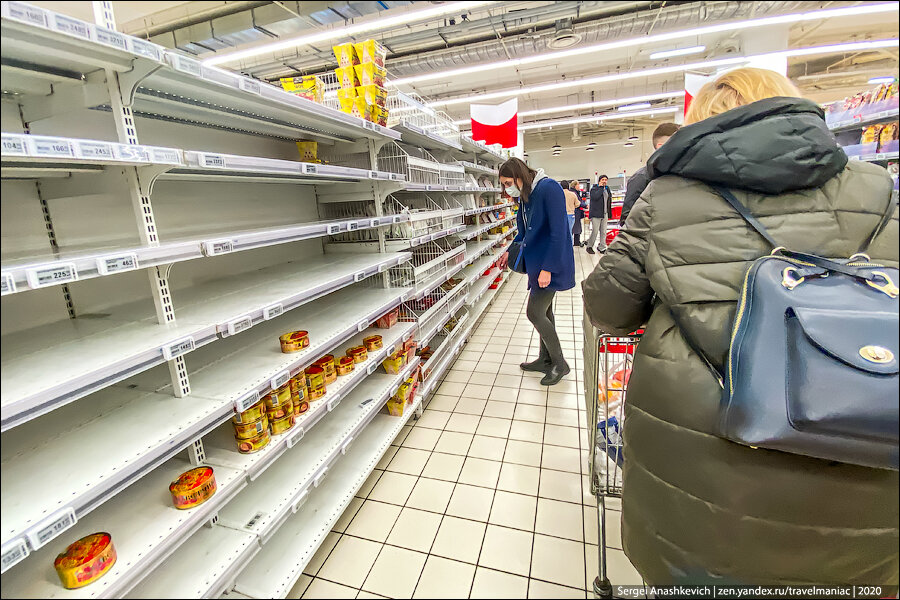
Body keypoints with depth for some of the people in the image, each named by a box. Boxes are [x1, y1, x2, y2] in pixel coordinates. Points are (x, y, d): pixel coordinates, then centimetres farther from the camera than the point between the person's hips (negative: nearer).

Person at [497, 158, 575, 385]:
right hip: (537, 262, 9)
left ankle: (560, 364, 11)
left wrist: (548, 268, -24)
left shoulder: (549, 189, -18)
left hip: (552, 264, -9)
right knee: (543, 312, 15)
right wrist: (509, 251, 13)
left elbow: (558, 232, -22)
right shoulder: (525, 196, 10)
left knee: (534, 312, -7)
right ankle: (546, 360, 30)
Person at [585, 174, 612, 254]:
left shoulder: (607, 189, 17)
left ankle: (602, 248, 14)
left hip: (605, 214, 6)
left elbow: (610, 199, 26)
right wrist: (600, 187, -13)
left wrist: (609, 212, 17)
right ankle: (589, 247, 8)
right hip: (596, 214, -6)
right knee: (595, 231, -7)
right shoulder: (594, 189, -3)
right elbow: (596, 196, -24)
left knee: (603, 232, 7)